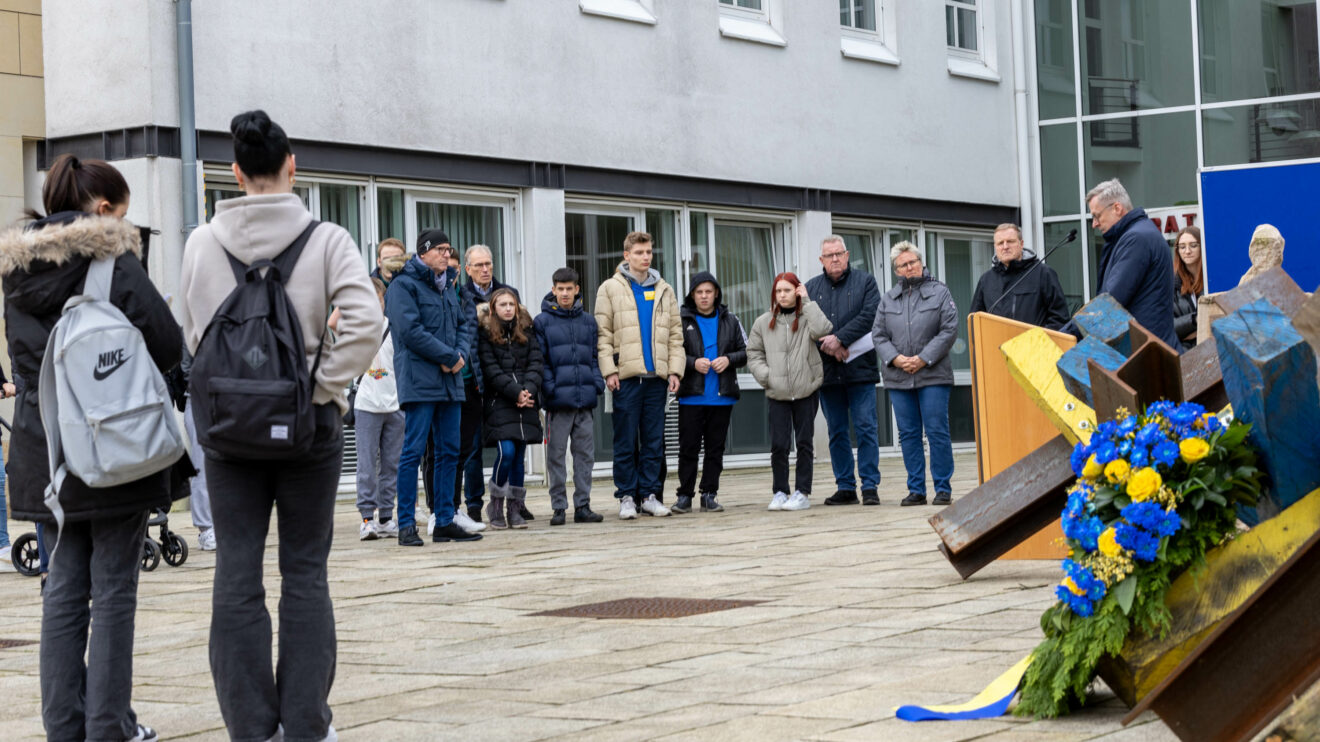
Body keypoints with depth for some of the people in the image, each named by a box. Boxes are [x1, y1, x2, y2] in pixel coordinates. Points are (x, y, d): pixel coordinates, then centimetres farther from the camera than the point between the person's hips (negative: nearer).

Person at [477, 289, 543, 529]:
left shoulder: (527, 332, 13)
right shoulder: (485, 334, 1)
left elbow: (535, 363, 5)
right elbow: (491, 370, -7)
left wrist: (529, 390, -12)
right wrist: (516, 392, -14)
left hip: (526, 402, 4)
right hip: (499, 402, -4)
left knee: (519, 455, 3)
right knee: (506, 452, -15)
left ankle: (514, 510, 8)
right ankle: (496, 506, 0)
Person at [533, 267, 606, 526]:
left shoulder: (588, 321, 13)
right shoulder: (542, 322, 2)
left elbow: (595, 356, 15)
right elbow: (539, 360, -2)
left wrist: (597, 383, 1)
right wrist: (549, 388, -12)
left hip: (585, 398, 3)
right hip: (558, 399, -3)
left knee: (585, 455, 5)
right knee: (556, 454, 0)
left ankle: (583, 506, 10)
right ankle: (559, 507, 5)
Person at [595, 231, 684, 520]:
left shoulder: (663, 290, 15)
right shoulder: (611, 288, 4)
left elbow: (675, 333, 14)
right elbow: (603, 333, -1)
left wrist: (674, 369, 4)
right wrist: (609, 370, -10)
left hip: (656, 376, 3)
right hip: (627, 375, -3)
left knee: (654, 439, 5)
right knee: (626, 440, -1)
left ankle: (650, 494, 11)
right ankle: (627, 496, 5)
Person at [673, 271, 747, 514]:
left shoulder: (730, 320, 9)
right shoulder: (681, 320, 1)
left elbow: (745, 352, 11)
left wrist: (728, 359, -8)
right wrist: (693, 363, -16)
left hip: (722, 396, 2)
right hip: (691, 396, -2)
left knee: (716, 448, 6)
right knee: (688, 447, -1)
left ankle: (709, 495, 12)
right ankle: (684, 495, 7)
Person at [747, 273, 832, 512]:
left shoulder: (807, 318, 0)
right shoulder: (763, 323, 6)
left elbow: (822, 329, -21)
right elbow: (753, 353, 11)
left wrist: (807, 302, -13)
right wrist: (766, 376, -4)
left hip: (806, 391, -1)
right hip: (777, 394, 1)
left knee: (804, 443, 4)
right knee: (778, 445, -1)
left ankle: (802, 493, 10)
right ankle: (779, 492, 10)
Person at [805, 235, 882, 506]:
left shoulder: (864, 281, 5)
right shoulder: (811, 288, 11)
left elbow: (870, 315, -9)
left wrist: (840, 339, -16)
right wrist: (830, 347, -11)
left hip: (860, 370, -3)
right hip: (827, 371, 3)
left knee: (866, 428, -4)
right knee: (837, 432, 7)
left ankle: (870, 486, -1)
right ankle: (845, 487, 12)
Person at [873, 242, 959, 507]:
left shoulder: (939, 292, 4)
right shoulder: (888, 298, 14)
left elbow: (949, 330, -4)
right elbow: (879, 335, 10)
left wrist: (923, 359, -11)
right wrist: (895, 358, -8)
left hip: (932, 375, -3)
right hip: (898, 377, 3)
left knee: (937, 432, -5)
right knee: (908, 435, 5)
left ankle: (943, 488, 1)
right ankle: (916, 489, 10)